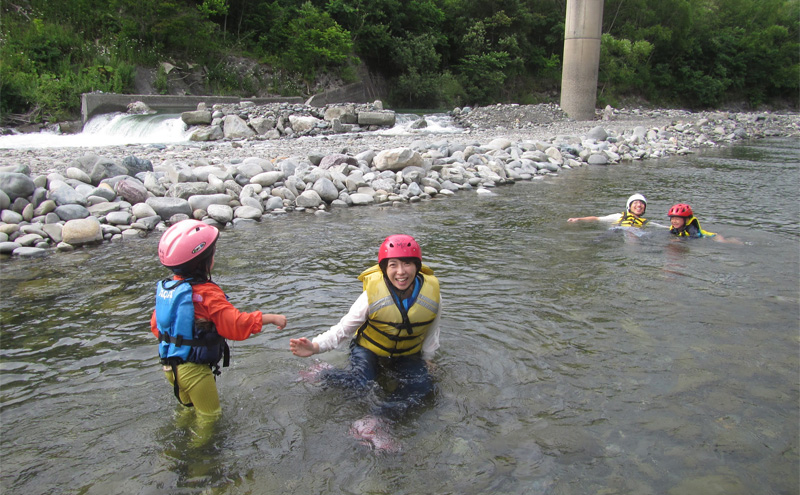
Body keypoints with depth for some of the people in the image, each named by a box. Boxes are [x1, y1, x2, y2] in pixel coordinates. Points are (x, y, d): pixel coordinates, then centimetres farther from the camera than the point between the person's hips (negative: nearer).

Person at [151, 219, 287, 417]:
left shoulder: (165, 288, -1)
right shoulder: (207, 294, -25)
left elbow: (155, 324, 9)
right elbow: (237, 324, -28)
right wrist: (272, 318, -19)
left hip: (170, 366, 8)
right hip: (195, 371, -8)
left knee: (188, 409, 29)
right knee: (209, 416, 12)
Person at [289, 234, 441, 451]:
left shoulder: (431, 295, -17)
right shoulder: (373, 294, -23)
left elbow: (431, 331, 3)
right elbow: (344, 328, -18)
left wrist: (426, 357, 9)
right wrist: (315, 346, -32)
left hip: (406, 356, 3)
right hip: (369, 350, -2)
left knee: (423, 385, -25)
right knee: (362, 383, -31)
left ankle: (373, 422, -38)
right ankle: (321, 375, -5)